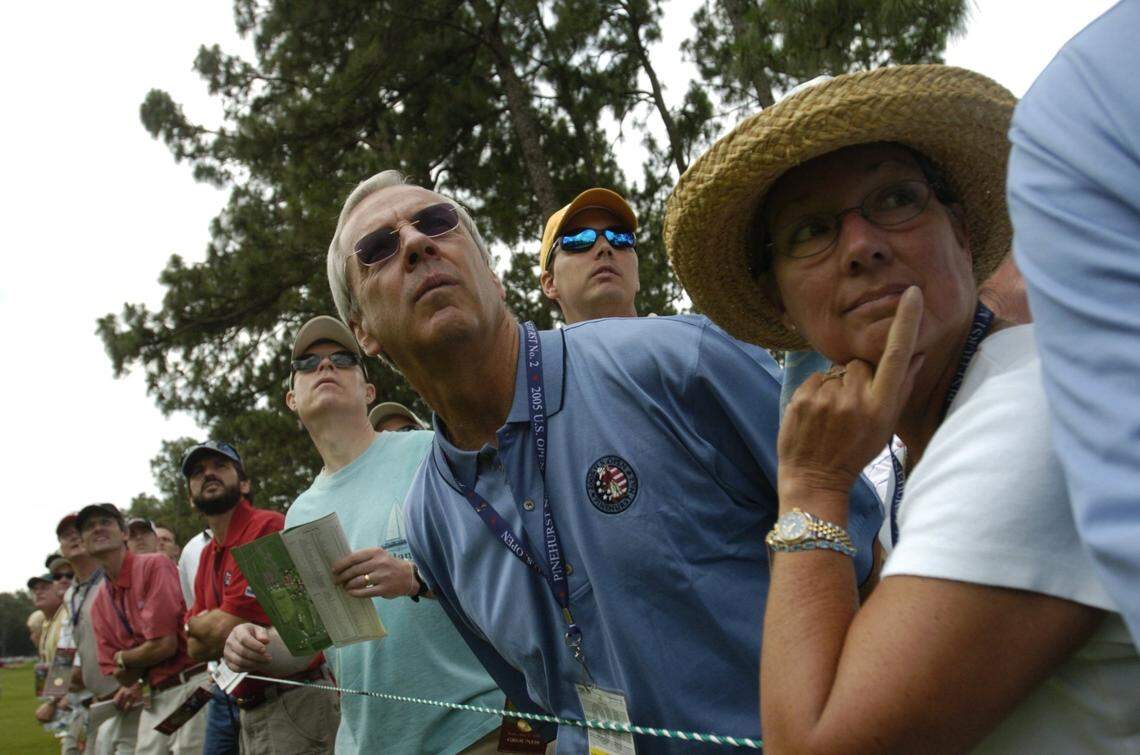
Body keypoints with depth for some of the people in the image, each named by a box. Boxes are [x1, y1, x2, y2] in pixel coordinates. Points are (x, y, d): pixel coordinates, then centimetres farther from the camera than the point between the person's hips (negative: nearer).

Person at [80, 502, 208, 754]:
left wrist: (123, 658, 1)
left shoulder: (154, 566, -10)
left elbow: (165, 645, -14)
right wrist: (133, 683, -6)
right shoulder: (99, 603, 12)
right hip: (154, 700, 7)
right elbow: (120, 674, 13)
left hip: (192, 686, -7)